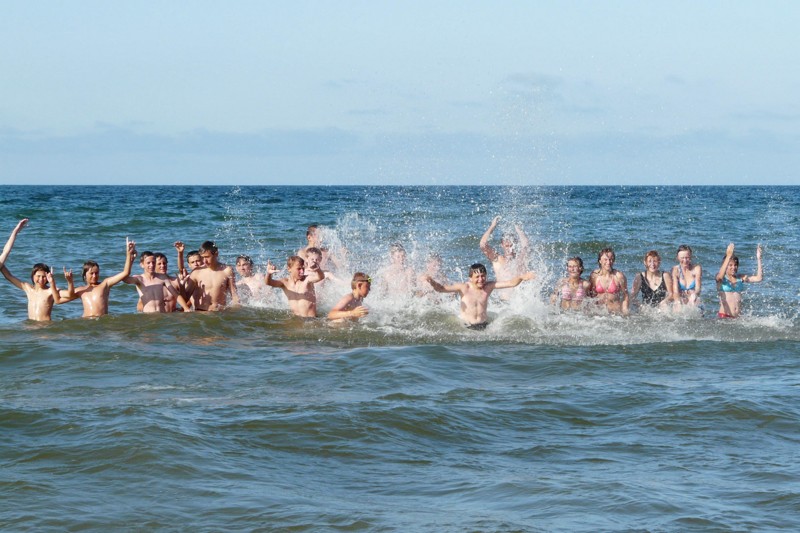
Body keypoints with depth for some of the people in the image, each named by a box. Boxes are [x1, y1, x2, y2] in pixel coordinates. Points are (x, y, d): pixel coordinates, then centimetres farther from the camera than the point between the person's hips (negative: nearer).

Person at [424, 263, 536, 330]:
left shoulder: (488, 286, 4)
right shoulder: (464, 288, -4)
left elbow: (511, 283, 2)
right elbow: (441, 288, -8)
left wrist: (521, 278, -16)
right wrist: (432, 282, -28)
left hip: (483, 325, 2)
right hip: (466, 326, -2)